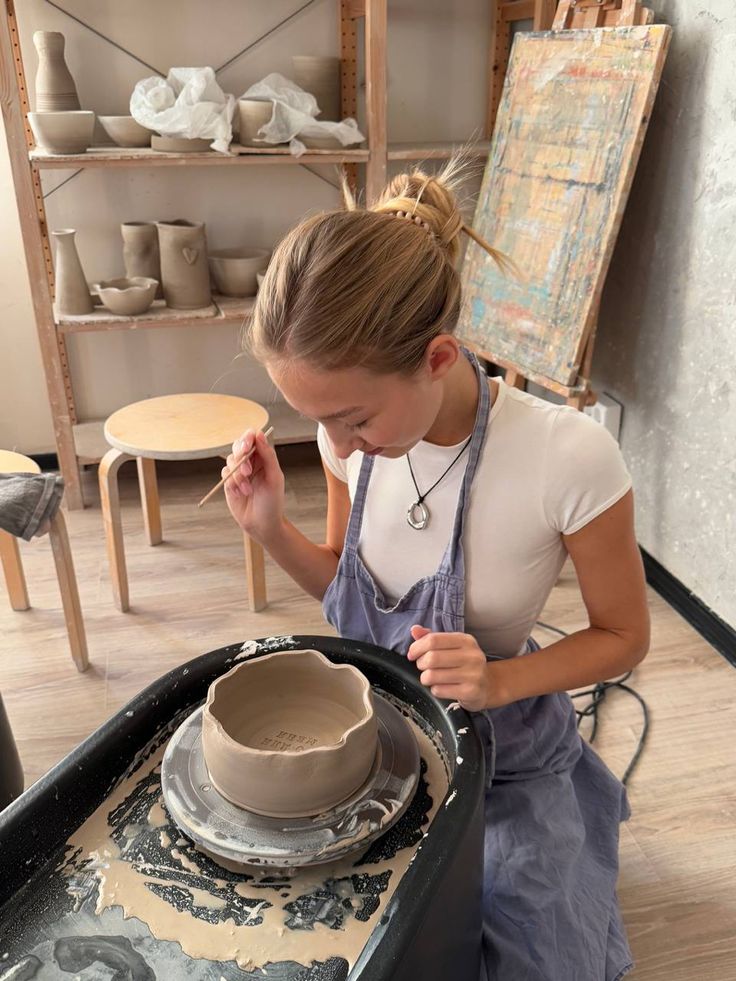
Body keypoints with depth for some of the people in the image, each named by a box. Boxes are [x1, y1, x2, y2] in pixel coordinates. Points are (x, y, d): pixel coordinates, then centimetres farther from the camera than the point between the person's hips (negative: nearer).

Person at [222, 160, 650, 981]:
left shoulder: (569, 458, -29)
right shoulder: (355, 429, -15)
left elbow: (623, 636, -12)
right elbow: (343, 588, 2)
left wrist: (499, 680, -29)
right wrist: (271, 528, -17)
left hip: (496, 753, -2)